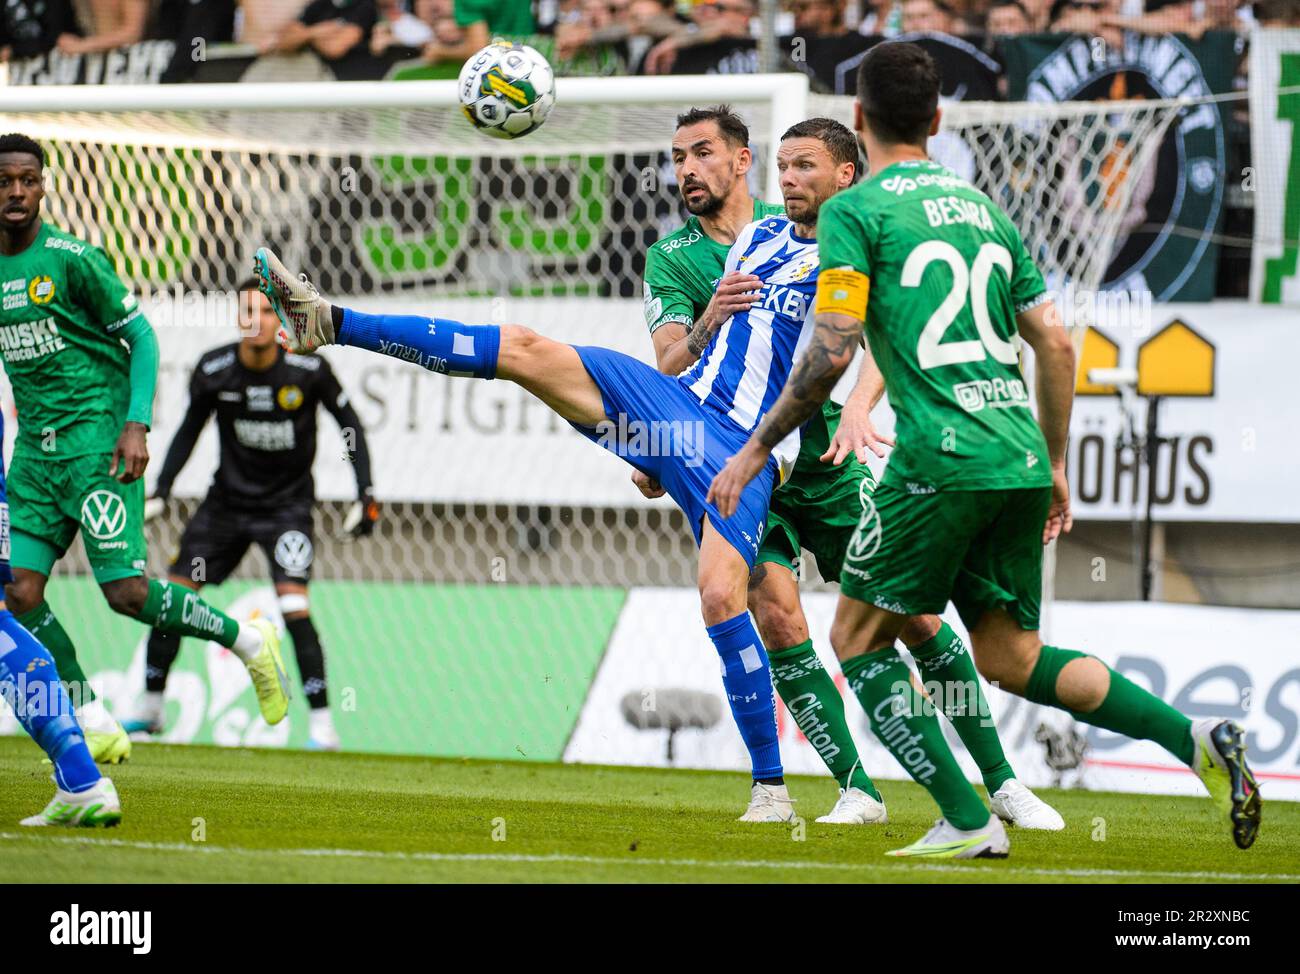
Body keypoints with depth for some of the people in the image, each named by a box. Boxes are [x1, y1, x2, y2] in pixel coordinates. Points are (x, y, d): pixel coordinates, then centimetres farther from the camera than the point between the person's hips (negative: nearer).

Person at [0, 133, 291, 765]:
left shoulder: (71, 259, -9)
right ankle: (94, 725, 6)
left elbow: (141, 337, -5)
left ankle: (247, 642, 9)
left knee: (126, 593, -13)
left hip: (96, 437, -6)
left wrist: (137, 425, -16)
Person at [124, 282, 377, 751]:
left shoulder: (309, 370, -17)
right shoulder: (213, 371, -11)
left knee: (293, 603, -21)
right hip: (228, 497, 3)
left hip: (287, 502, -3)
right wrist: (161, 490, 1)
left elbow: (349, 423, -3)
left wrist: (365, 494, -8)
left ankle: (322, 724, -14)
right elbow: (191, 427, 6)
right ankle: (150, 708, 19)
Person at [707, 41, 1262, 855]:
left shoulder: (856, 211, -1)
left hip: (941, 459, -7)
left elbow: (831, 353, -11)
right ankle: (1199, 741, -1)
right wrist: (1055, 468, 26)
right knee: (1011, 658, 15)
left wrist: (754, 452, -2)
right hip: (1019, 457, 7)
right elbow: (1056, 345, 17)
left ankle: (965, 822, -2)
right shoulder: (983, 207, 19)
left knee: (859, 636, 9)